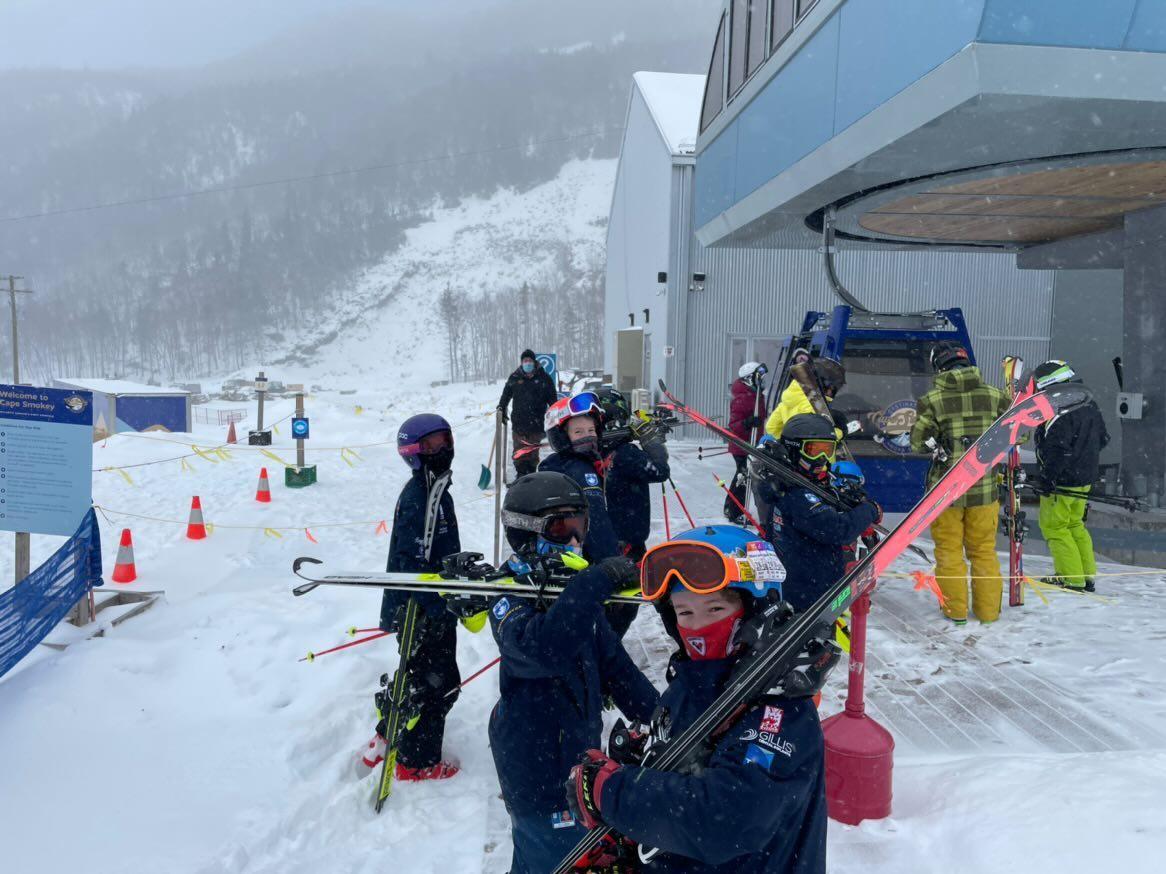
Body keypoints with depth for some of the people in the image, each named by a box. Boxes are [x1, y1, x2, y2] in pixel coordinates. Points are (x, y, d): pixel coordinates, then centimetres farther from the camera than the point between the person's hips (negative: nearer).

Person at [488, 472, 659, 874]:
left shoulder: (579, 589, 6)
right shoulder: (511, 597, -19)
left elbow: (611, 661, 13)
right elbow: (540, 648, -41)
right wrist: (597, 583, -45)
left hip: (581, 748, 8)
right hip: (538, 770, -7)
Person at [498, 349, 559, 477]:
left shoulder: (544, 378, 3)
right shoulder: (514, 378, 5)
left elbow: (552, 399, 7)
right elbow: (506, 394, 14)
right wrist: (501, 409, 5)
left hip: (536, 423, -1)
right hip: (518, 421, 1)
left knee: (533, 452, 5)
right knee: (519, 452, 0)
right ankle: (521, 475, 8)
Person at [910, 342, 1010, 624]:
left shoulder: (931, 401, -12)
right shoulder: (994, 396, -4)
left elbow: (918, 443, -6)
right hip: (984, 487, 3)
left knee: (949, 549, 12)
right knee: (984, 549, 16)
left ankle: (955, 609, 19)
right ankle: (988, 609, 24)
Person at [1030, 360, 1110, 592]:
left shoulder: (1059, 413, -21)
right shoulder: (1089, 405, 9)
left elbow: (1058, 449, -26)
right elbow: (1103, 438, 19)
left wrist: (1046, 477, -21)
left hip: (1062, 481, -9)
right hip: (1085, 478, 9)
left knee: (1053, 526, 1)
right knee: (1075, 524, 19)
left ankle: (1072, 578, 2)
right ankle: (1087, 575, 23)